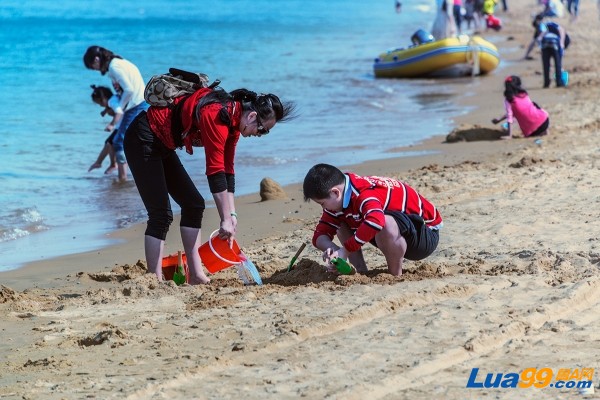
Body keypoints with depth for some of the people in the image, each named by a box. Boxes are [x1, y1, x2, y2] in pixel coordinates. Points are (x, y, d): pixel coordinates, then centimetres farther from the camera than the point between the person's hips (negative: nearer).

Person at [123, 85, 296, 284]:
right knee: (161, 214, -14)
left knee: (193, 204, 8)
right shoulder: (218, 115, -28)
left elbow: (227, 170, 4)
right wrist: (226, 219, -29)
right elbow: (215, 171, -30)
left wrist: (232, 214, -2)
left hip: (162, 146, 11)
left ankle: (196, 276, 9)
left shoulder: (233, 120, 1)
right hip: (143, 139, -11)